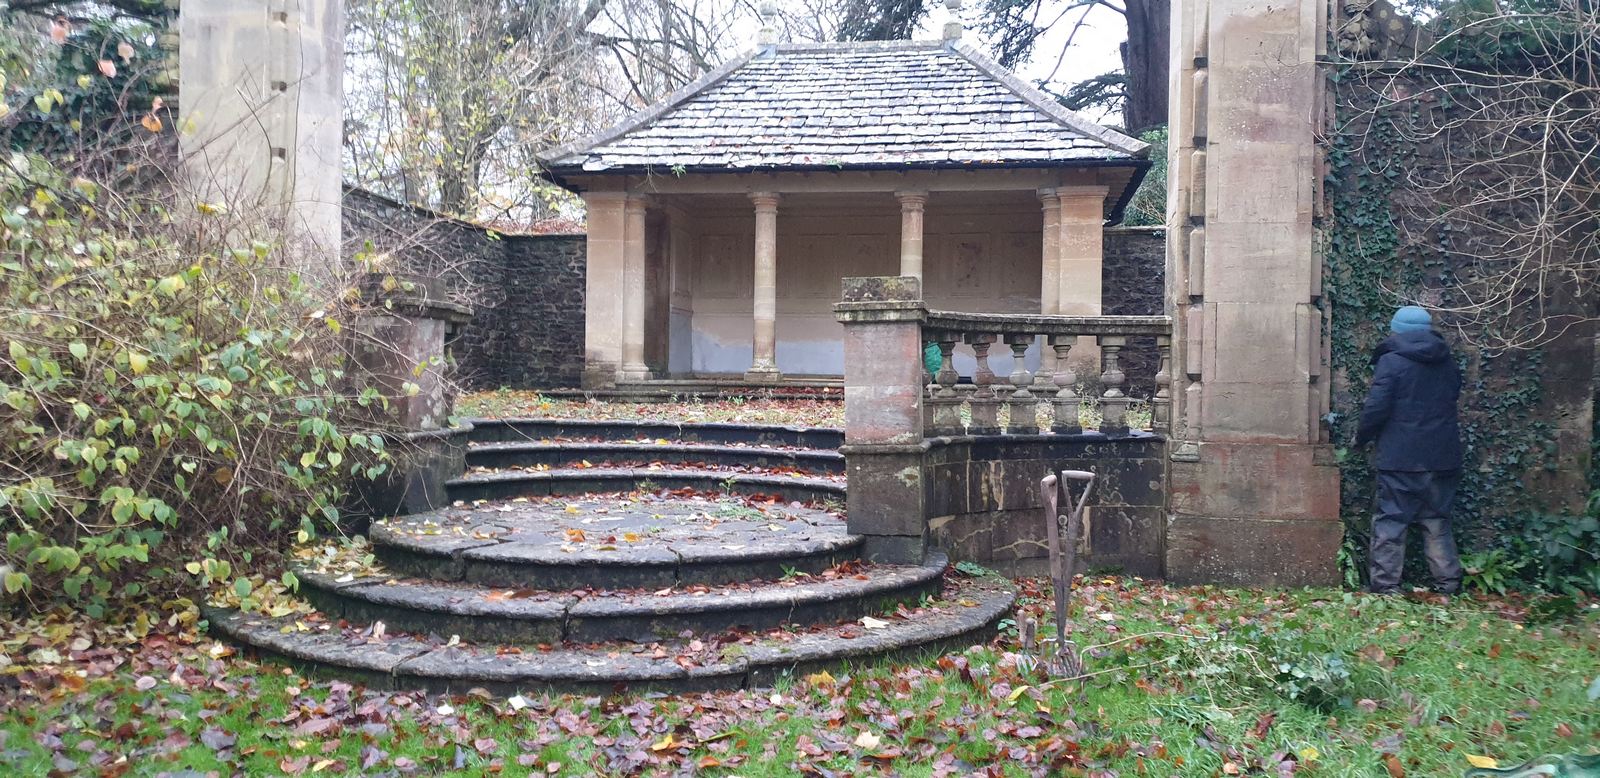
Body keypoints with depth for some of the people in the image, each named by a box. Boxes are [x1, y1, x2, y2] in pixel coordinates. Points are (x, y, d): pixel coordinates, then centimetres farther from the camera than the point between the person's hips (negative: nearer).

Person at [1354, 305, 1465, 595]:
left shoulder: (1391, 361, -10)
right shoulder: (1447, 364, 10)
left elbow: (1376, 407, -13)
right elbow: (1453, 396, 21)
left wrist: (1362, 437, 0)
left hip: (1400, 459, -5)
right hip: (1442, 458, 6)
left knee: (1390, 521, 0)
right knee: (1437, 521, 14)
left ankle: (1386, 586, -2)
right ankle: (1448, 584, 14)